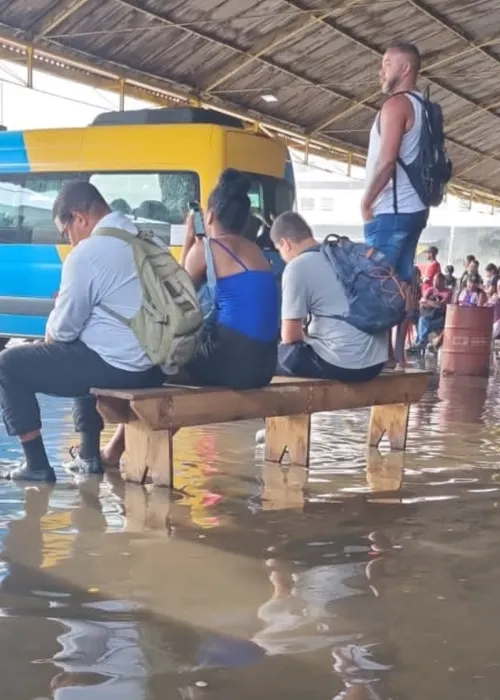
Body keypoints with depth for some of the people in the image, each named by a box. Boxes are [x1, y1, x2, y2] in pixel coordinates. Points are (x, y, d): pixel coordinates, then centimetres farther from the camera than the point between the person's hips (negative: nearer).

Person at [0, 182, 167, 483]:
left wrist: (50, 333, 12)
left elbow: (64, 329, -11)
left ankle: (37, 464, 7)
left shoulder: (87, 253, -16)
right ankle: (89, 454, 36)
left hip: (115, 367, -8)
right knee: (81, 350, 38)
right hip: (155, 365, 9)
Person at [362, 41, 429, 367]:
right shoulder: (422, 108, 18)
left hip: (391, 210, -9)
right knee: (400, 283, 8)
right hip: (413, 207, 9)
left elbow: (387, 160, -21)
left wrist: (366, 202, -11)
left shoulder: (396, 104, -11)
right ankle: (398, 354, 10)